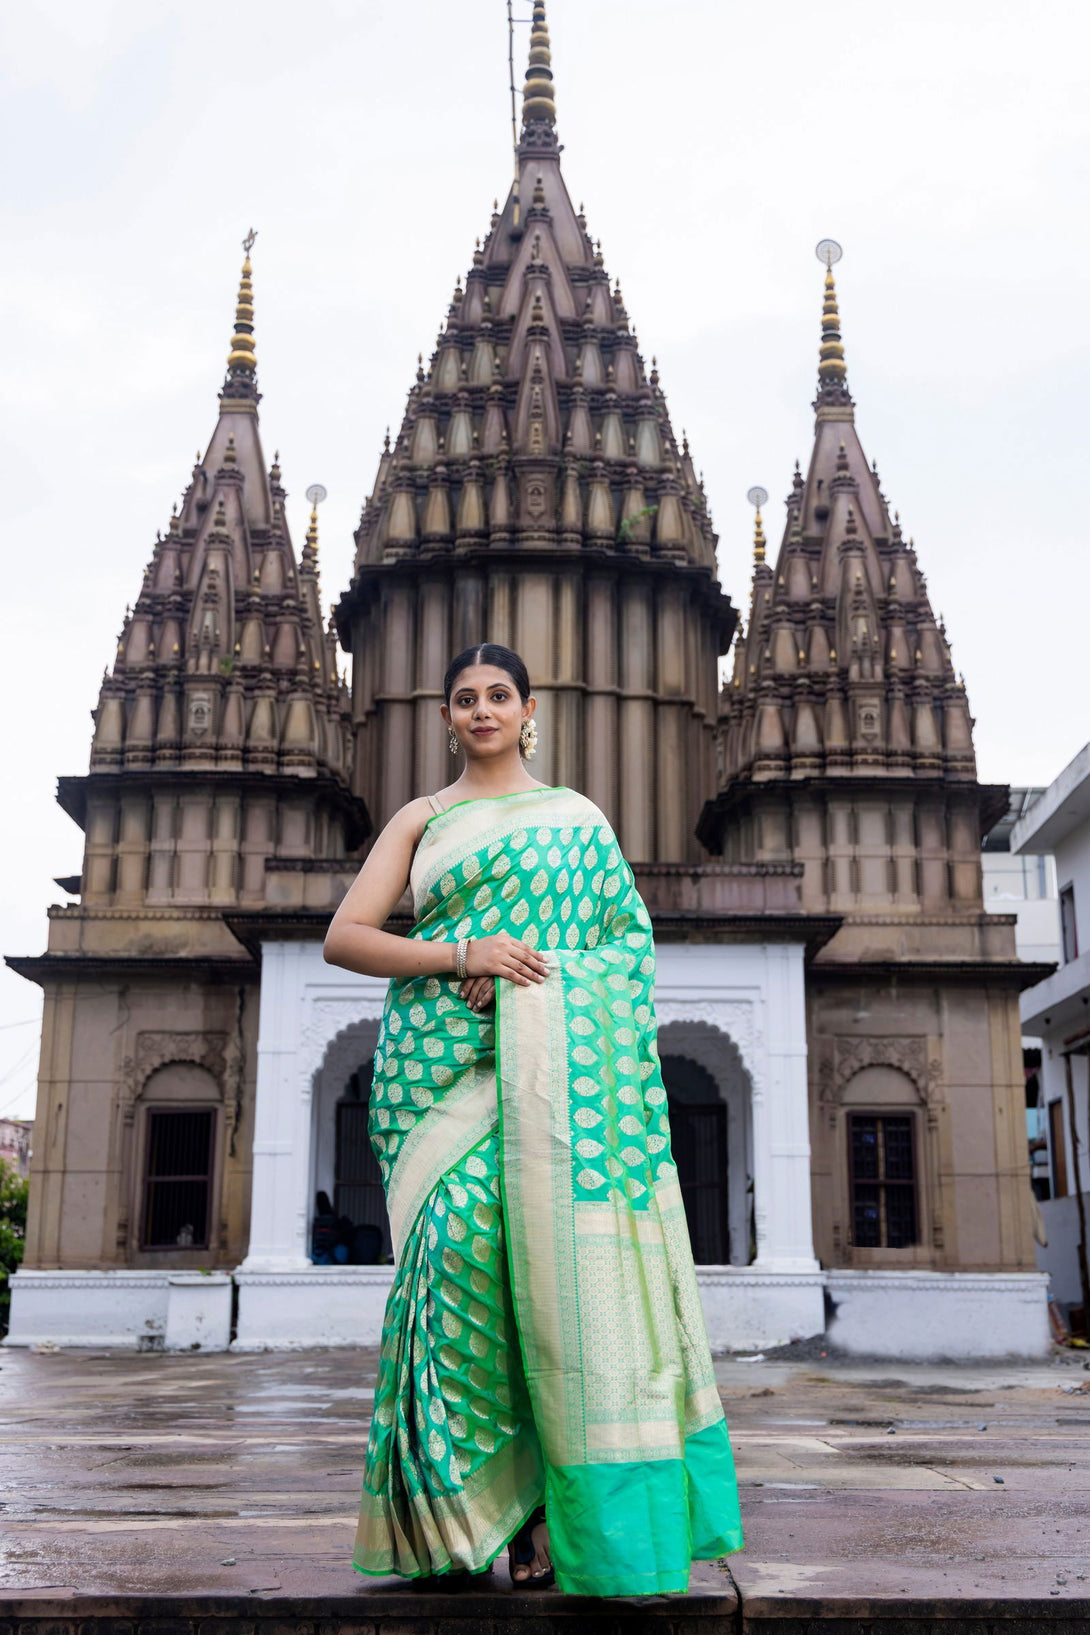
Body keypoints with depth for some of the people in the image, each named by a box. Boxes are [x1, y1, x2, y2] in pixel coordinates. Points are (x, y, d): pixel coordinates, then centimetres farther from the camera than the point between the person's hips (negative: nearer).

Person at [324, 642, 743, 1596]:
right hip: (449, 1058, 0)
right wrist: (461, 955, -8)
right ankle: (465, 1508, -4)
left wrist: (530, 968, -6)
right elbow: (344, 938, 7)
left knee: (571, 1248, -10)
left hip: (563, 1059, 1)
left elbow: (632, 934, 13)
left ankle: (580, 1510, -5)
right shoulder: (422, 819, 17)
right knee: (469, 1242, -13)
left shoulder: (579, 814, 20)